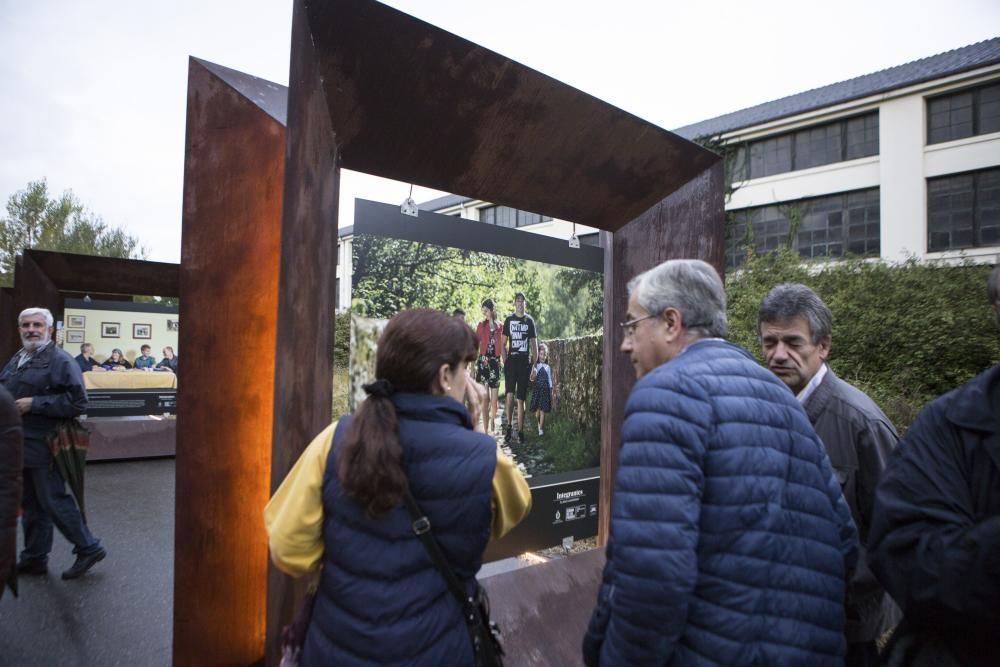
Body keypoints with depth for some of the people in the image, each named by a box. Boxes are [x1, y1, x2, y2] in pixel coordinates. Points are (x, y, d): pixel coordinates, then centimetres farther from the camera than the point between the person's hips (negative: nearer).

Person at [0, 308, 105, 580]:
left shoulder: (61, 361, -13)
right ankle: (34, 558, 30)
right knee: (31, 504, 17)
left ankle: (89, 548, 11)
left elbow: (77, 403, -21)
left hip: (44, 447, -8)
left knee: (54, 502, -2)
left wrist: (34, 403, -22)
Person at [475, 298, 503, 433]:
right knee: (485, 398, -1)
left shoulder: (500, 327, 4)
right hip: (483, 362, -1)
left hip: (495, 363, 1)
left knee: (494, 399, 5)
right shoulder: (481, 325, 2)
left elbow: (502, 346, 9)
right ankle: (486, 430, 6)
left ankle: (492, 420, 33)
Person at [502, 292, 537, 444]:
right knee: (509, 394, -12)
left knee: (521, 399, 4)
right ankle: (509, 425, 5)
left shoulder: (529, 320, 8)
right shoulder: (509, 319, 6)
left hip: (525, 362, 1)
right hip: (511, 360, -1)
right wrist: (504, 361, -4)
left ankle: (520, 431, 11)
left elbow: (534, 343, 8)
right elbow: (503, 343, 7)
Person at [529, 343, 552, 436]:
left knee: (543, 410, -4)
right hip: (537, 389, 0)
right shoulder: (535, 366, 1)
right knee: (537, 409, 4)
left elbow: (550, 380, 9)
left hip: (545, 390, 0)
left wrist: (550, 391, 6)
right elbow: (532, 379, -7)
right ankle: (539, 425, 27)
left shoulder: (548, 367, 6)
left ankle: (541, 428, -1)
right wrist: (533, 375, -30)